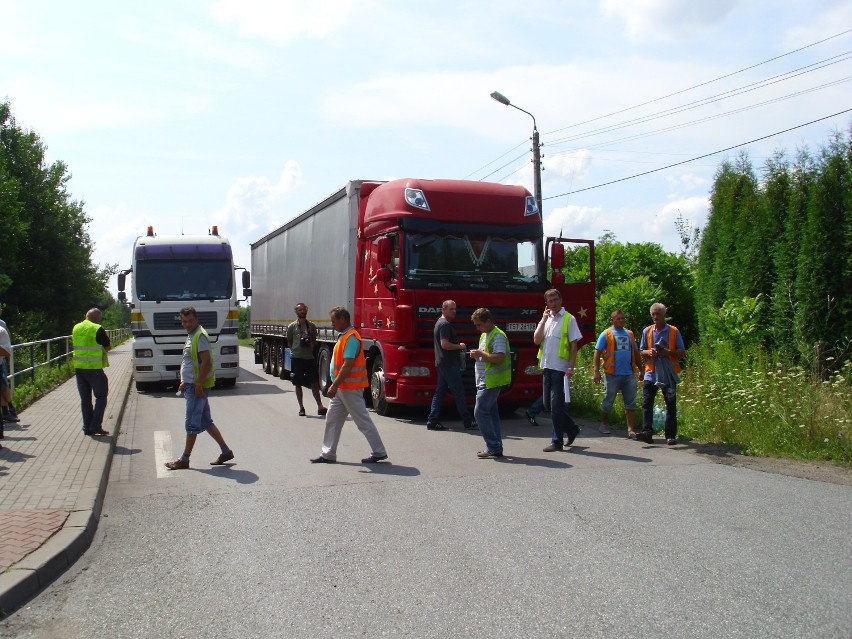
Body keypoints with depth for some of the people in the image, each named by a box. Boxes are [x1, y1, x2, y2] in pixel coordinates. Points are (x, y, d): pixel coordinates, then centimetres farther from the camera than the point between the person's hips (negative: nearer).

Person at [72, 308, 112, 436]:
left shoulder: (76, 328, 9)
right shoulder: (97, 329, -12)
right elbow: (108, 347, -5)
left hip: (78, 367, 6)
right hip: (94, 368, -6)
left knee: (85, 399, 12)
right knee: (101, 397, 5)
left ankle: (87, 427, 13)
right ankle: (95, 426, 0)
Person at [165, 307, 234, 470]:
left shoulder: (200, 336, -14)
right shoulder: (191, 336, 16)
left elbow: (206, 362, -21)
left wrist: (198, 384, -22)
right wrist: (184, 382, 20)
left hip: (197, 387, -10)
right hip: (192, 386, 10)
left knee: (191, 424, -3)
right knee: (206, 422, 13)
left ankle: (184, 460, 4)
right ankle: (226, 451, 17)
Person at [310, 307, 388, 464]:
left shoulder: (351, 338, -19)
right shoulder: (344, 336, 13)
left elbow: (347, 365, -25)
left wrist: (334, 386, -24)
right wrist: (335, 385, 20)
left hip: (350, 388, -10)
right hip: (341, 388, 10)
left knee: (363, 421, -3)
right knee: (332, 420, 12)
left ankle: (379, 452, 6)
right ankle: (328, 454, 19)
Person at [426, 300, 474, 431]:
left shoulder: (440, 323, 19)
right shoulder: (445, 324, -15)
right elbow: (445, 344, -24)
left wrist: (458, 347, 14)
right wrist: (459, 346, -11)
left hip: (442, 363, 10)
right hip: (449, 364, -10)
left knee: (439, 392, 9)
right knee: (458, 392, -3)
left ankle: (432, 421, 7)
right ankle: (468, 421, 3)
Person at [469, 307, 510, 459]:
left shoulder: (498, 336, -14)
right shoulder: (484, 335, 17)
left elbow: (499, 358, -25)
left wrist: (480, 353, -17)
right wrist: (477, 355, 6)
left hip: (491, 382, -10)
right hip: (486, 381, 10)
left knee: (480, 412, -12)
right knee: (491, 413, 11)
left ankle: (493, 448, -9)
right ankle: (496, 448, 16)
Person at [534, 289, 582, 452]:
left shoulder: (569, 319, -3)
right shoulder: (545, 319, 14)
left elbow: (574, 345, -6)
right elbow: (536, 340, 4)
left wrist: (571, 368, -14)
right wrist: (543, 320, -4)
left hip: (560, 367, -6)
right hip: (546, 367, 7)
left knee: (556, 404, -4)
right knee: (548, 403, 11)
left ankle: (557, 441, 4)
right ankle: (571, 428, 28)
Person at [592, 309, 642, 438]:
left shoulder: (630, 334, 14)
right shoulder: (606, 334, -1)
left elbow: (635, 353, 21)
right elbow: (597, 353, -5)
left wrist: (640, 369, 19)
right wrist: (596, 372, -12)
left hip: (629, 374, 4)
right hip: (612, 374, -4)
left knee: (631, 403, 1)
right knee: (608, 402, 7)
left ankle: (631, 429, 4)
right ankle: (604, 424, 24)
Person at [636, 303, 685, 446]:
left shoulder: (674, 331, 1)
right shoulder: (647, 331, 9)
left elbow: (682, 352, 2)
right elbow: (642, 351, 14)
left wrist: (668, 352, -17)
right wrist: (648, 352, -9)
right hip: (651, 373, 2)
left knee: (671, 405, 2)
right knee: (646, 403, -9)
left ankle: (671, 435, 8)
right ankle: (647, 432, -11)